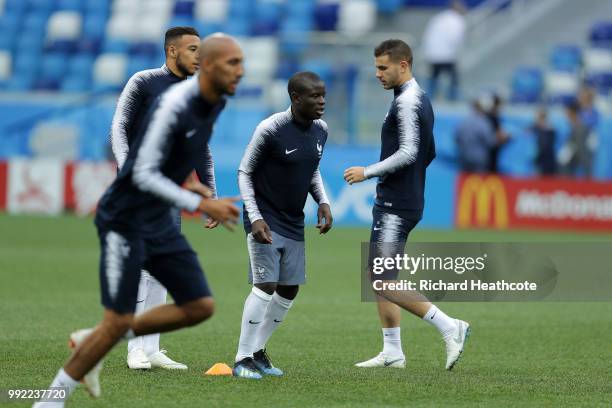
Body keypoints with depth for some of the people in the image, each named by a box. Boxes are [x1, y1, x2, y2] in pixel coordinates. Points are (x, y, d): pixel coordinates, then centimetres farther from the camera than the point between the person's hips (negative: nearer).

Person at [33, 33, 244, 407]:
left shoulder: (215, 103, 3)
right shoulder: (175, 105, -24)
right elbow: (143, 174, -25)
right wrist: (202, 205, -27)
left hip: (159, 222, 9)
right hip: (125, 219, -8)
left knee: (200, 307, 2)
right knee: (119, 321, -9)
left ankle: (91, 342, 15)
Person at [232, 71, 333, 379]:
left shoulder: (320, 130, 2)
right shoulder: (270, 130, -19)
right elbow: (244, 172, -11)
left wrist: (323, 202, 1)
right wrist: (255, 217, -20)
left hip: (294, 223, 7)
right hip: (265, 220, -7)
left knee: (290, 289, 8)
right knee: (266, 285, -16)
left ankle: (258, 352, 23)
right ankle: (243, 359, -9)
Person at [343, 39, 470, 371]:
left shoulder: (406, 102, -15)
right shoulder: (420, 100, 17)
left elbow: (408, 153, -24)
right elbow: (428, 153, 24)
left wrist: (368, 172, -18)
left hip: (396, 206, -11)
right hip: (392, 203, 11)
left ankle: (449, 327, -13)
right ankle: (392, 352, 14)